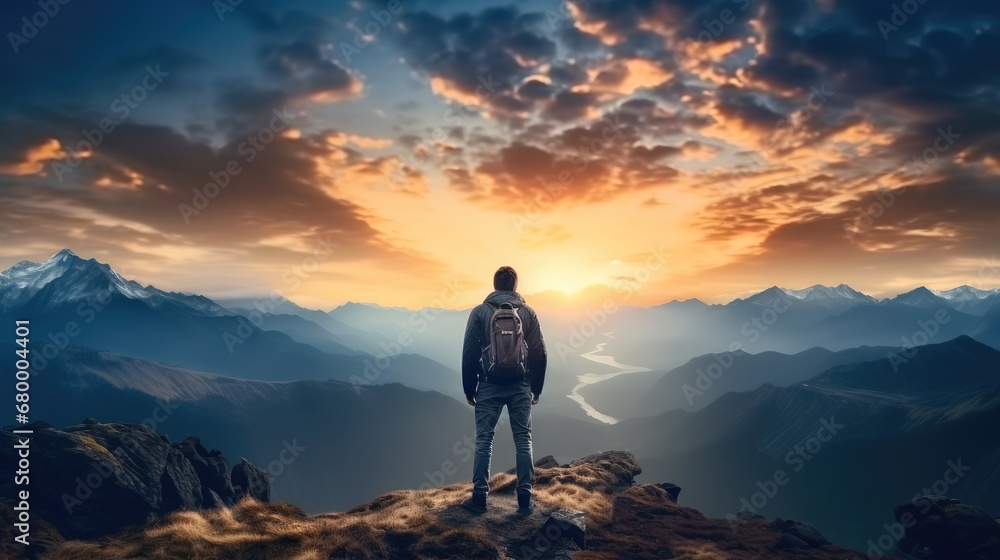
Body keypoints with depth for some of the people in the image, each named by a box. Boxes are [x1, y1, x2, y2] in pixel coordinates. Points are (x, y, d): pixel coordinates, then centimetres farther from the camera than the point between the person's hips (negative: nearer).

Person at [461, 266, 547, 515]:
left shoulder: (479, 311, -2)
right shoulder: (528, 312, 1)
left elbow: (469, 353, -3)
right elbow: (539, 353, 1)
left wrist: (469, 387, 5)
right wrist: (536, 388, 10)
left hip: (489, 385, -1)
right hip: (520, 386, 1)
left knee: (484, 441, 5)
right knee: (523, 441, 7)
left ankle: (479, 498, 9)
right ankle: (525, 499, 9)